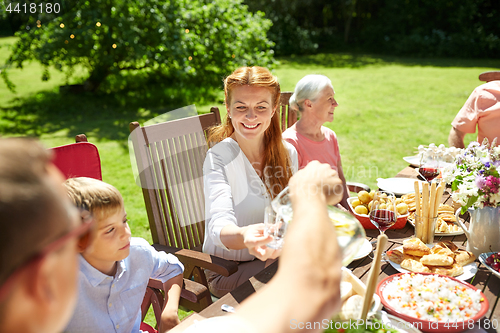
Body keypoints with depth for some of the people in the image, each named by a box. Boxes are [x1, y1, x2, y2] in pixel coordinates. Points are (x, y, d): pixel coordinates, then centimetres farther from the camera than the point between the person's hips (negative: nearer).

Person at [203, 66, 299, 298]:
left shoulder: (287, 153, -1)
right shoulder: (219, 158, -18)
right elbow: (219, 227, -32)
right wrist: (244, 236, -53)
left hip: (275, 259, 6)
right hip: (228, 271, -5)